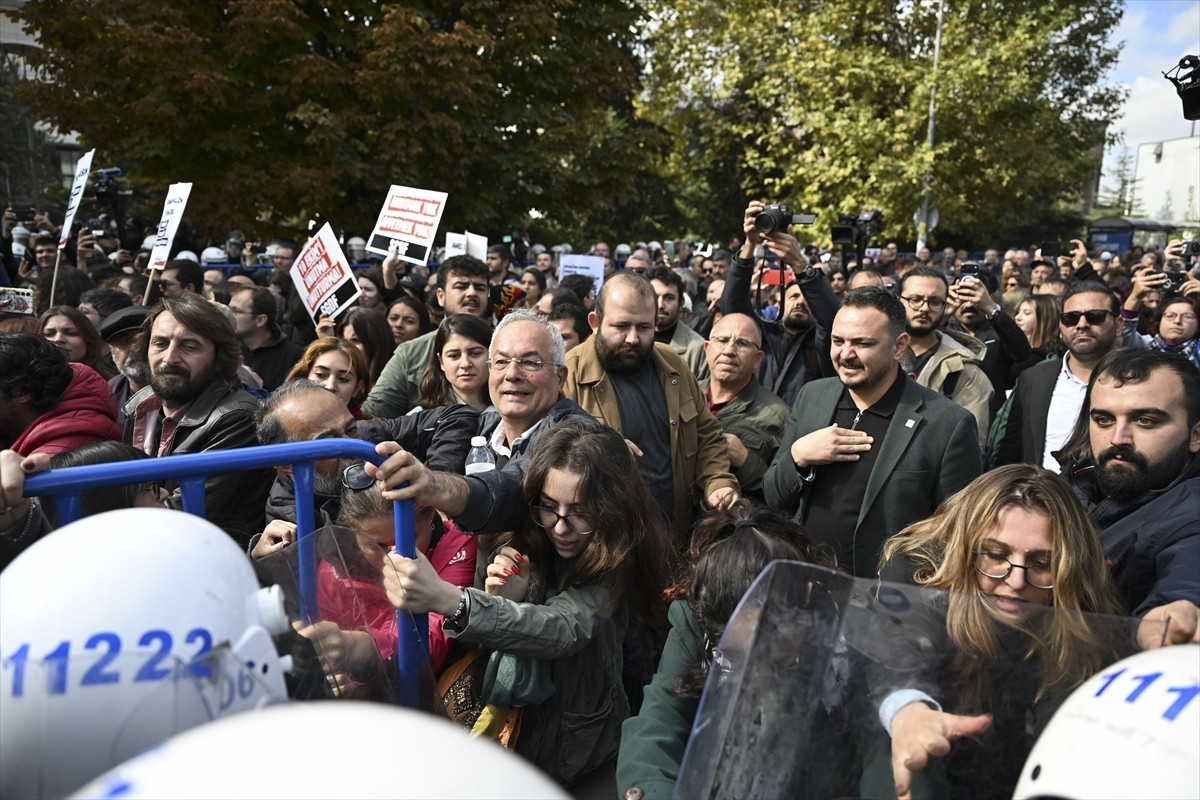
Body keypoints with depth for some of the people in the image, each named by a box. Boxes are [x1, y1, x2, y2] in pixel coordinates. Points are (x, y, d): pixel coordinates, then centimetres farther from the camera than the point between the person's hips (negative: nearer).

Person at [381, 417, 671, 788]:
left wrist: (448, 600, -48)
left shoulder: (617, 561, -18)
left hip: (570, 743, -4)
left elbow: (562, 630, -35)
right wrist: (506, 601, -25)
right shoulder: (527, 546, -6)